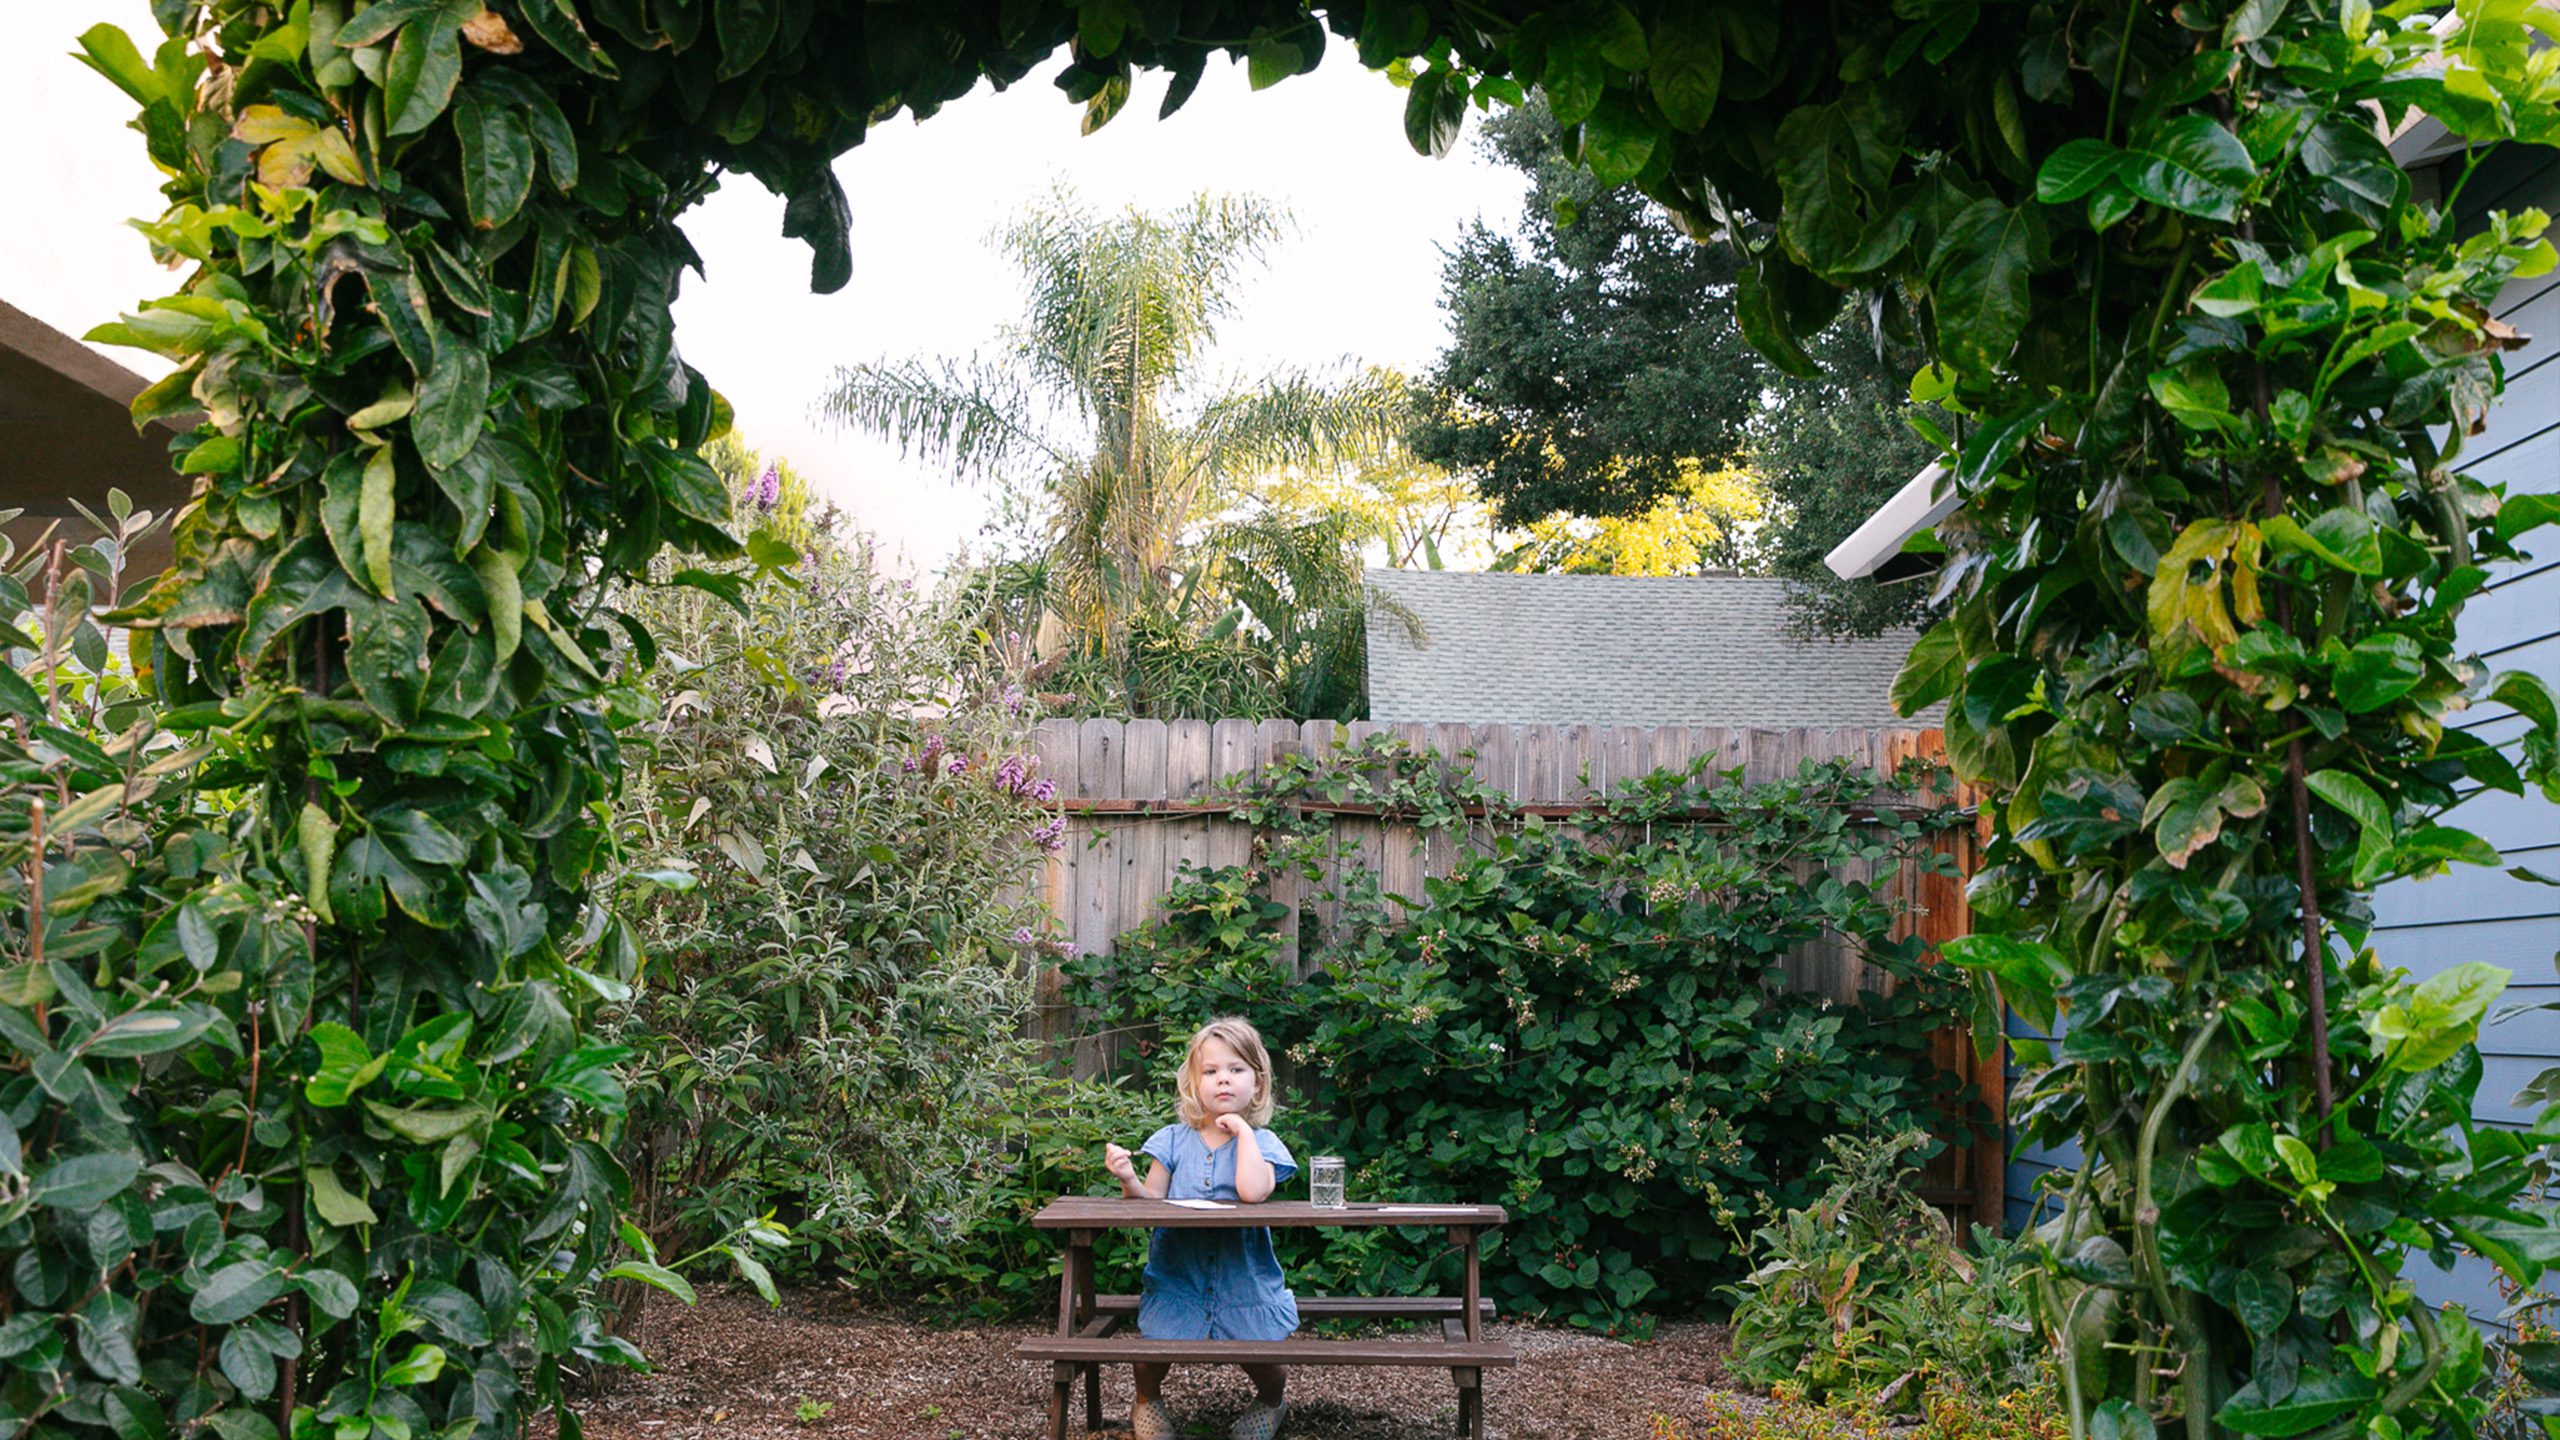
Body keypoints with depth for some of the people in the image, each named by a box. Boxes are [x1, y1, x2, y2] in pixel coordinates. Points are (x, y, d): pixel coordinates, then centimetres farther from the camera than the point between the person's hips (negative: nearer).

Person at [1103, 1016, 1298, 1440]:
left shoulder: (1261, 1143, -6)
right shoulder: (1174, 1141, 1)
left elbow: (1253, 1191, -27)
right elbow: (1152, 1204, 1)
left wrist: (1243, 1130, -20)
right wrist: (1130, 1181, -19)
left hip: (1243, 1277, -1)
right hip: (1178, 1274, 2)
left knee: (1259, 1358, -7)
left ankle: (1271, 1400, 31)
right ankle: (1148, 1399, 29)